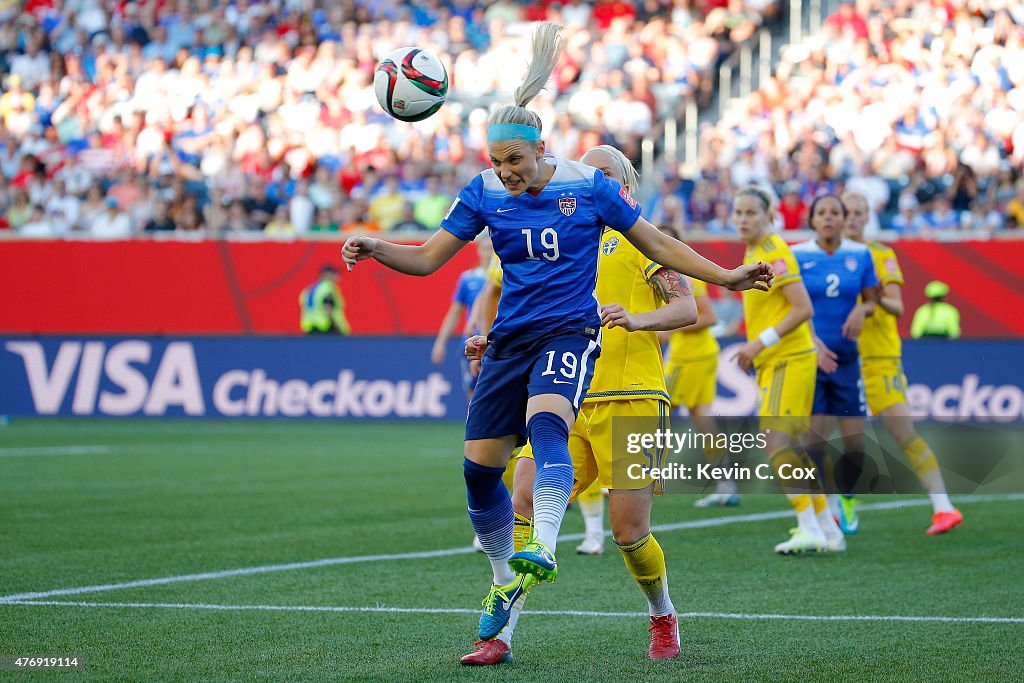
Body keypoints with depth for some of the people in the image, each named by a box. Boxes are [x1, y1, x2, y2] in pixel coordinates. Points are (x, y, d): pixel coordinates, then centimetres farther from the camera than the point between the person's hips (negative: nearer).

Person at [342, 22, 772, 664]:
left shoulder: (589, 186, -3)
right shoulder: (484, 192, 3)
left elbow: (656, 243, 7)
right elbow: (427, 259, 7)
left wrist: (726, 276, 3)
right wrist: (374, 246, -11)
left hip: (570, 333, -4)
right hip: (510, 340, 4)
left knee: (545, 424, -33)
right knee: (479, 467, 2)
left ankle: (541, 550, -46)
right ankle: (507, 581, 21)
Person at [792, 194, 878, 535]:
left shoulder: (859, 255, 4)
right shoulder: (797, 256, -3)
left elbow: (872, 299, 10)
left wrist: (862, 309, -13)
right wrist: (813, 343, -18)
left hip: (846, 356, 3)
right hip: (808, 354, -2)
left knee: (855, 437, 0)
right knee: (814, 432, -11)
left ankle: (846, 500, 23)